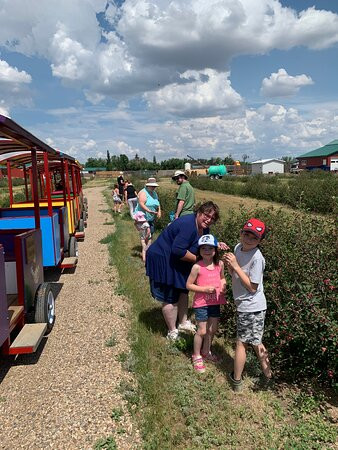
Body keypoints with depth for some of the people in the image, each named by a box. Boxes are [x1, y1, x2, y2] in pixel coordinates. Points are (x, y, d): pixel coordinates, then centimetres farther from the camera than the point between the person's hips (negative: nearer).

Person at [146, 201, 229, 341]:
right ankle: (172, 332, 18)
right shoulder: (189, 225, -30)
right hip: (163, 261, -10)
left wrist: (218, 245, -4)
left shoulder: (203, 227, 1)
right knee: (170, 298, 1)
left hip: (176, 262, 10)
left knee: (183, 291, 20)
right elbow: (178, 251, -34)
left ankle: (183, 323, 38)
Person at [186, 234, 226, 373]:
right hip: (201, 303, -5)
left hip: (215, 302, 5)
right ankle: (196, 356, 25)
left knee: (213, 329, 17)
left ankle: (206, 352, 41)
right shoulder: (197, 267, -17)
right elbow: (189, 285, -12)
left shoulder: (220, 264, -3)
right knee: (202, 331, 3)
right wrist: (205, 289, -21)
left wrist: (223, 285, -6)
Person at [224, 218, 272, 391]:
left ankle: (236, 380, 25)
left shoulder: (257, 258, -24)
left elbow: (252, 287, -22)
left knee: (241, 343, 7)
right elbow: (235, 275, 10)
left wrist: (235, 266, -25)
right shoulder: (238, 247, 0)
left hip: (251, 306, -8)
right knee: (255, 342, 21)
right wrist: (229, 263, -11)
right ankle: (268, 375, 37)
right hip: (244, 304, 8)